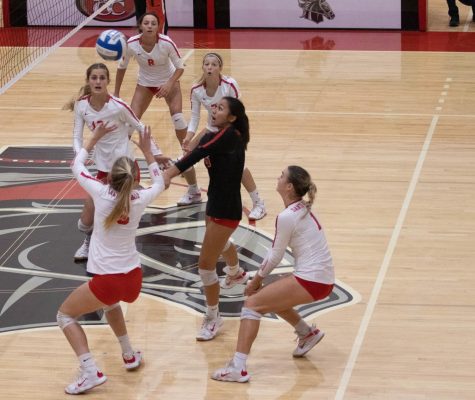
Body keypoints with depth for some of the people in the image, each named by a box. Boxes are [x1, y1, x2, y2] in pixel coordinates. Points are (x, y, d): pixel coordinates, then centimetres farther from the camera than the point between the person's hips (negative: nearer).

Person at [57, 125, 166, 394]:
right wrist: (148, 152, 27)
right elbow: (159, 183, 22)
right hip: (133, 280, 5)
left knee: (65, 315, 14)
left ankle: (91, 372, -4)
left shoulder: (102, 193, -11)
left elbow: (77, 166, 9)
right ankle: (129, 355, 38)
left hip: (107, 280, -5)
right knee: (110, 301, 39)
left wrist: (96, 138, 18)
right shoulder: (140, 199, -4)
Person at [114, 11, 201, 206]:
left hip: (168, 82, -2)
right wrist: (116, 93, -1)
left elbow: (180, 67, -16)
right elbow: (122, 67, -6)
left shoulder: (166, 43, -29)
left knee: (178, 118, -18)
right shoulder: (131, 44, -24)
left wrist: (169, 84, -34)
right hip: (145, 84, 2)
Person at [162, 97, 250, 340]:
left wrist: (169, 173, -49)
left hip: (226, 210, -10)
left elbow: (199, 153, -36)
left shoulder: (230, 136, -24)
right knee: (220, 242, 38)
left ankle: (213, 318, 10)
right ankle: (236, 273, 69)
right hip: (217, 205, 10)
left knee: (206, 264, -6)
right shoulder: (220, 138, 3)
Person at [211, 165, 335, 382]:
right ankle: (307, 333, 38)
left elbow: (275, 256, -8)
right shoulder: (303, 209, 11)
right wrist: (259, 278, 14)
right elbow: (276, 252, 15)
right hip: (323, 279, 9)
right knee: (269, 296, 27)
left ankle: (238, 368, -18)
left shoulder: (287, 217, -16)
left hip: (311, 281, -9)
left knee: (252, 303, -9)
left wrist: (257, 280, 7)